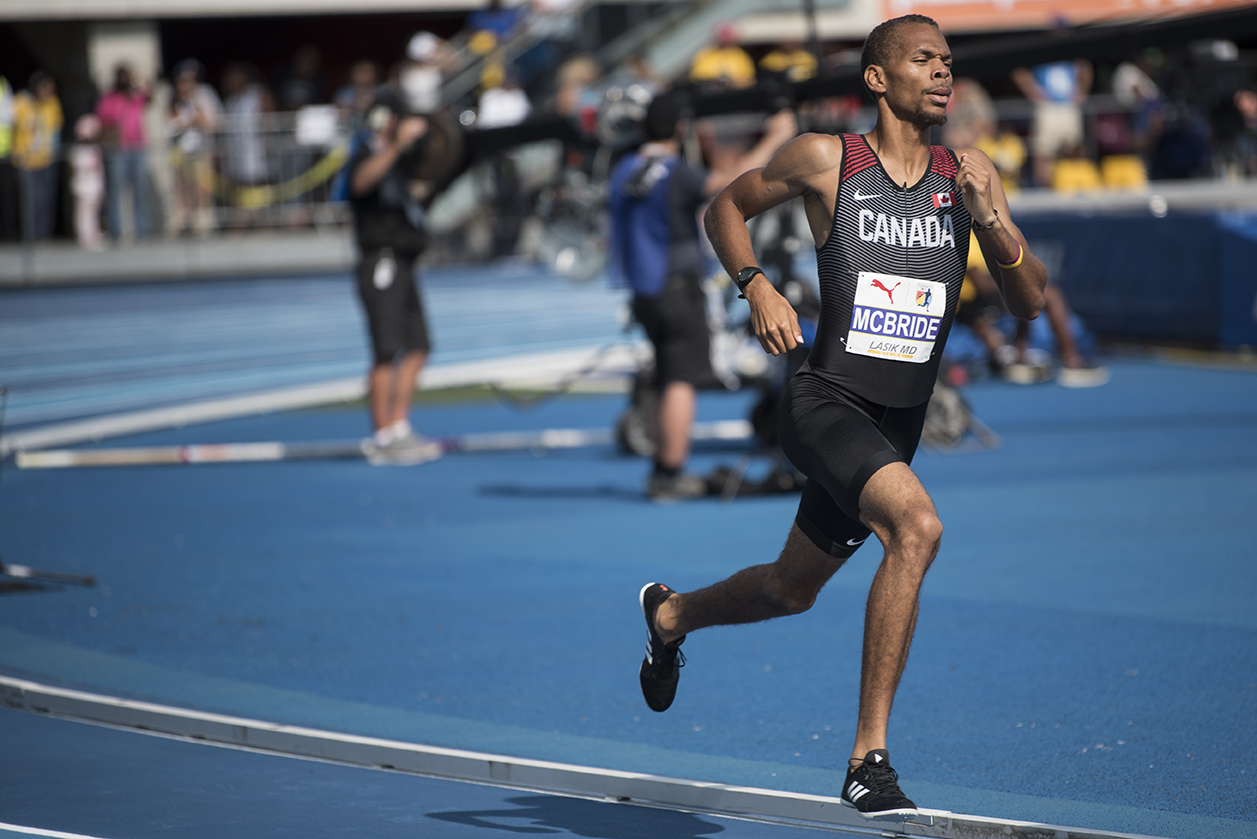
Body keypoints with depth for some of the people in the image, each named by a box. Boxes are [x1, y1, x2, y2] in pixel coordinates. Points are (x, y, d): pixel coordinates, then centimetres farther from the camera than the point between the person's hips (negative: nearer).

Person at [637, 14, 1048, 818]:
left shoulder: (971, 174, 2)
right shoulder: (825, 160, -6)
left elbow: (1031, 301, 1)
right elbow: (727, 207, 10)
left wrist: (989, 220, -17)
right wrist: (757, 286, -7)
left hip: (899, 426, 6)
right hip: (826, 404, -6)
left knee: (791, 590, 21)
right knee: (918, 525, -31)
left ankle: (671, 615, 54)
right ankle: (869, 758, -27)